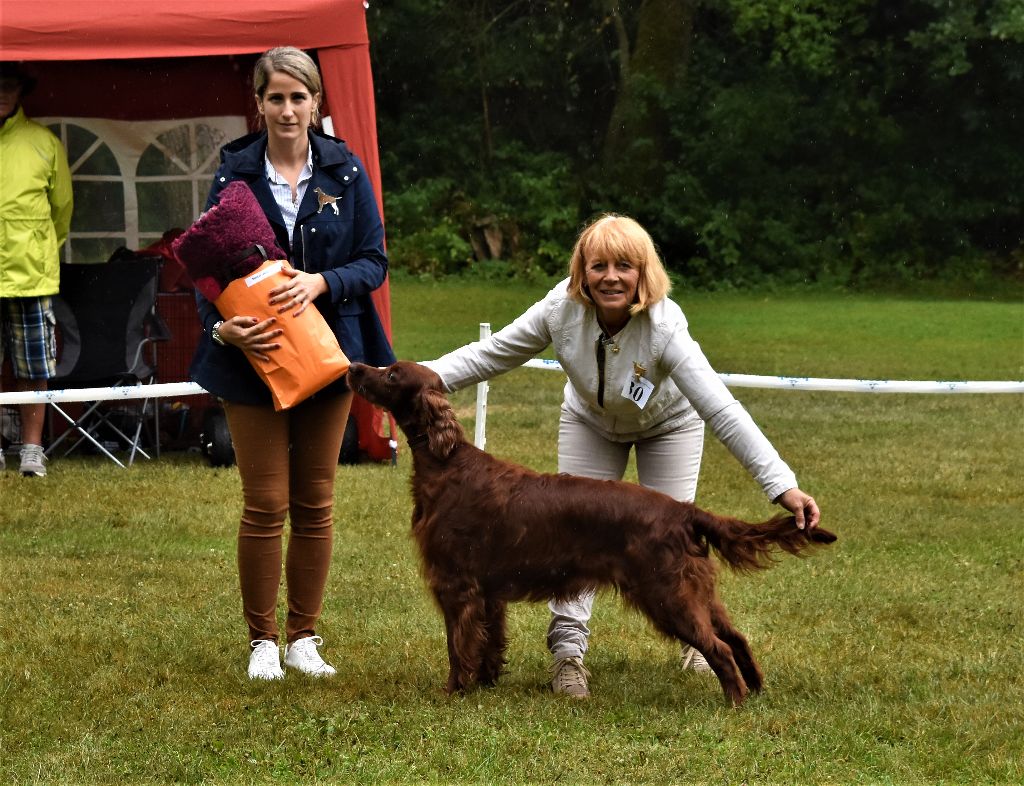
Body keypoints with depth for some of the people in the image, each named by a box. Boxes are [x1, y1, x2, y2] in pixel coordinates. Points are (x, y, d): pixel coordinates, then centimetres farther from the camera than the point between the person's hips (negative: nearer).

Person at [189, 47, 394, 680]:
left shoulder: (345, 171, 1)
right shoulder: (234, 175, -1)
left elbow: (374, 261, 0)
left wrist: (321, 281, -19)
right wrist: (222, 326, -19)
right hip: (254, 358, -1)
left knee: (315, 502, 8)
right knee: (265, 504, -1)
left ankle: (304, 638, 18)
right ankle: (263, 640, 11)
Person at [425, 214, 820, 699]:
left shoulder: (664, 328, -41)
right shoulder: (562, 309, -32)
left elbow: (722, 411, -44)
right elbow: (493, 354, -19)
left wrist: (784, 486, -50)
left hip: (667, 423, -3)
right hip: (591, 421, 3)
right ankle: (567, 647, 0)